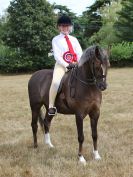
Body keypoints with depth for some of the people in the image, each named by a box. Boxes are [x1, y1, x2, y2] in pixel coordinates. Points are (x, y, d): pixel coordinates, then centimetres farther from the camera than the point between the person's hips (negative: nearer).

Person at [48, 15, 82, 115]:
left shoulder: (74, 39, 17)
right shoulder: (56, 40, 6)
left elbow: (80, 53, 8)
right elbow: (57, 56, -5)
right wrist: (67, 65, -18)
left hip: (75, 65, 4)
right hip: (61, 65, -4)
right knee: (56, 82, -30)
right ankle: (51, 106, -23)